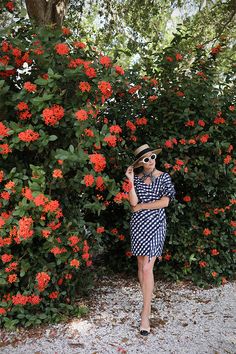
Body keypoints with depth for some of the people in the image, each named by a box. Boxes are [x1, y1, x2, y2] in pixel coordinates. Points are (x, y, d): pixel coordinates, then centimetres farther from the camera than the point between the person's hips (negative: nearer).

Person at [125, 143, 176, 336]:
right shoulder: (136, 178, 5)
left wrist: (141, 206, -6)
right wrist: (131, 181, -13)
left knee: (147, 268, -10)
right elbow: (133, 202, -6)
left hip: (155, 224, -3)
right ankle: (148, 303, 28)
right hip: (138, 224, 3)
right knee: (141, 265, 9)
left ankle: (145, 314, -2)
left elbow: (165, 202, -8)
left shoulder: (164, 177, 0)